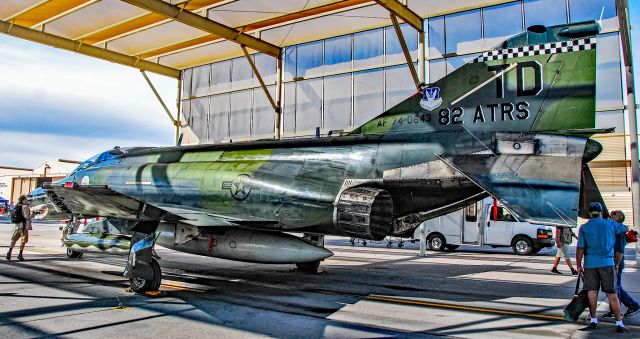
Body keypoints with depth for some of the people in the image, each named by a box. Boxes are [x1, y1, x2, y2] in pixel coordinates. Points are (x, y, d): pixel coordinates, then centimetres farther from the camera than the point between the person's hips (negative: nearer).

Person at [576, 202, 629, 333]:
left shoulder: (584, 228, -1)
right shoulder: (609, 224, 0)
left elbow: (580, 249, -4)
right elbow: (625, 229, 19)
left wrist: (578, 265, 4)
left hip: (590, 264, 0)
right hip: (607, 263, 0)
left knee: (592, 292, 9)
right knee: (612, 294, 4)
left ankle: (593, 320, 14)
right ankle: (619, 323, 6)